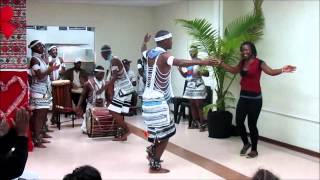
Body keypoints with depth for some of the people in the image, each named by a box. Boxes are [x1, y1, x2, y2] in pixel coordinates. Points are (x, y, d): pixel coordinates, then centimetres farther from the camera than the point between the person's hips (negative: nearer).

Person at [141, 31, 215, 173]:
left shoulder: (150, 53, 9)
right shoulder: (164, 56, -15)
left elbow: (142, 50, 35)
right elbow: (180, 62, -35)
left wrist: (145, 41, 57)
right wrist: (202, 62, -45)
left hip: (149, 98, 9)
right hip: (157, 100, -9)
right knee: (164, 133, 0)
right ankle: (155, 166, 5)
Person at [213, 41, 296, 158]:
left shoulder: (259, 63, -12)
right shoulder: (242, 62, 7)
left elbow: (271, 72, -24)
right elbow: (234, 70, 20)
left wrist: (282, 70, -44)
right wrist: (221, 63, 14)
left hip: (255, 98, -6)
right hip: (243, 97, 6)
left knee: (252, 124, 0)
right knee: (239, 122, 5)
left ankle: (254, 150, 18)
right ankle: (246, 144, 31)